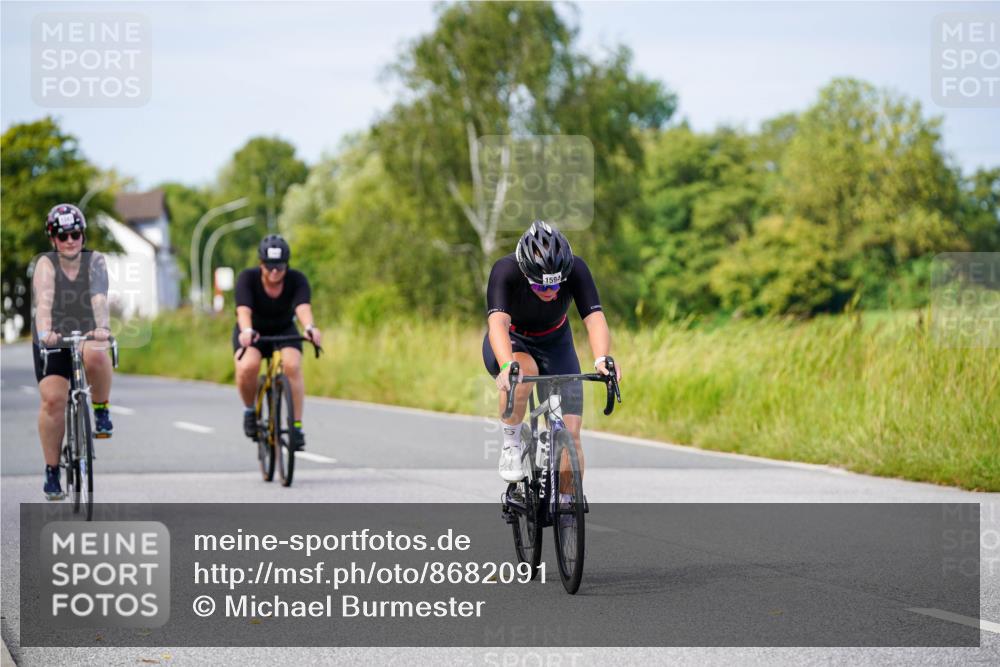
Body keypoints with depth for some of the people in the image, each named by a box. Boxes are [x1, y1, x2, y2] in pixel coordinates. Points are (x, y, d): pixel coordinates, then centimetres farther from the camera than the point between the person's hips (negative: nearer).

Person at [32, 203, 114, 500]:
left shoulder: (94, 262, -8)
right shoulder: (46, 264, -12)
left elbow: (99, 298, -24)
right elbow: (44, 300, -29)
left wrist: (102, 328, -44)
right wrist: (44, 331, -48)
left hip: (86, 337, 0)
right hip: (52, 342, 0)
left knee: (96, 357, -35)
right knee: (53, 399, -16)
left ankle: (101, 411, -8)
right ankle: (51, 471, -4)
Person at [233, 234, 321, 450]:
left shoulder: (297, 280, -22)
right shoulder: (248, 278, -24)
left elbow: (303, 307, -39)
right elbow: (244, 310, -39)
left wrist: (310, 327, -60)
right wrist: (246, 331, -60)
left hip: (284, 331, 1)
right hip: (253, 332, -1)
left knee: (292, 365, -29)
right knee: (247, 367, -31)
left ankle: (296, 425, -21)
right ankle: (249, 410, -2)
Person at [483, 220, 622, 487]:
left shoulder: (576, 269, -27)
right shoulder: (506, 271, -32)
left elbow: (595, 318, -37)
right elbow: (498, 322, -45)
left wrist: (602, 359, -56)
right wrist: (507, 367, -63)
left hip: (554, 344, 2)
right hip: (511, 343, -2)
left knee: (570, 435, -10)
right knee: (525, 370, -38)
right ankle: (510, 446, -16)